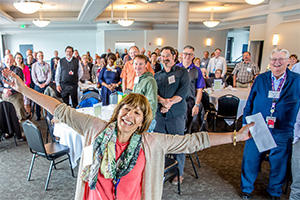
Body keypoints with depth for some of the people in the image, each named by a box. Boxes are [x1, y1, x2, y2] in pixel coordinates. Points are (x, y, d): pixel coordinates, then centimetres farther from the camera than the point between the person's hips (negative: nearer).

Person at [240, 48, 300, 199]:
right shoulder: (260, 79, 4)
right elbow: (249, 103, 7)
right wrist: (246, 124, 3)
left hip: (282, 133, 0)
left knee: (278, 164, 14)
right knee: (251, 160, 9)